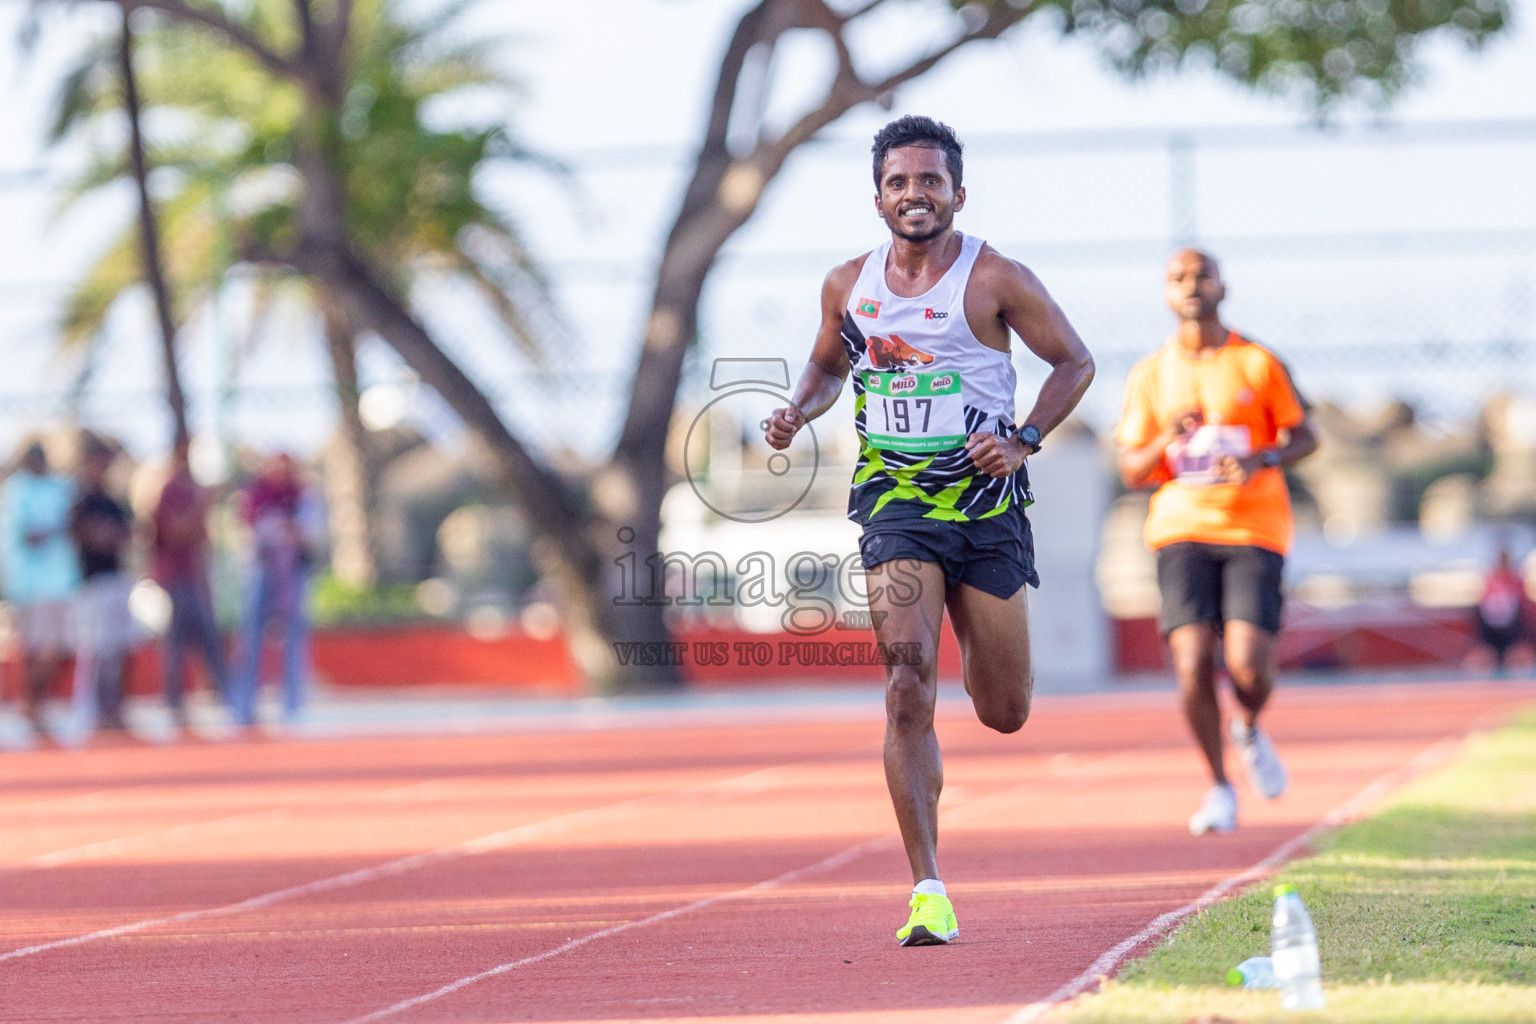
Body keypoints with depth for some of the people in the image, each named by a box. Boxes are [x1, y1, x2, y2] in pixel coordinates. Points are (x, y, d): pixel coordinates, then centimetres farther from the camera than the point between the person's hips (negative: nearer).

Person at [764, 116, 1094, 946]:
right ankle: (927, 892, -16)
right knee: (908, 690, -17)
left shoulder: (995, 279, -5)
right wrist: (798, 412, 1)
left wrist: (1024, 441, -12)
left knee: (1004, 714, 9)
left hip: (987, 502, -1)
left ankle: (980, 635, 49)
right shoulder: (848, 286, 5)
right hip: (894, 501, 1)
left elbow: (1075, 362, 2)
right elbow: (828, 364, 22)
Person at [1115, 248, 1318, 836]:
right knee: (1193, 662, -14)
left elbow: (1305, 438, 9)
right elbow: (1132, 473, 9)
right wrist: (1168, 440, -12)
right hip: (1182, 529, 1)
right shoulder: (1150, 376, 9)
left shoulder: (1257, 364, 4)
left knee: (1247, 664, -16)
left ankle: (1249, 731, 21)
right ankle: (1219, 788, 5)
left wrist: (1262, 459, -11)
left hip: (1254, 529, -1)